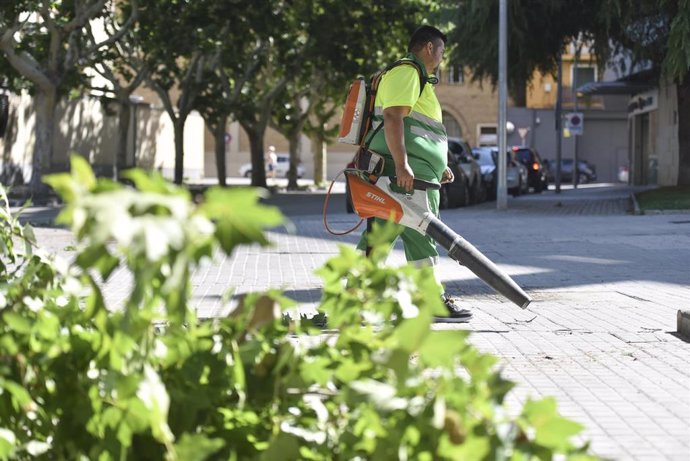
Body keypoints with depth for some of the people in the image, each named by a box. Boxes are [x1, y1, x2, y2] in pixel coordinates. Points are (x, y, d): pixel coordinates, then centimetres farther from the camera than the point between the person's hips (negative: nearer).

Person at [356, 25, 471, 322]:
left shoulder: (416, 79, 27)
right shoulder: (406, 73, -7)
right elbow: (392, 117, -20)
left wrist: (439, 167, 30)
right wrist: (402, 164, -28)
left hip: (404, 173, 11)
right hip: (405, 174, -11)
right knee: (421, 234, -9)